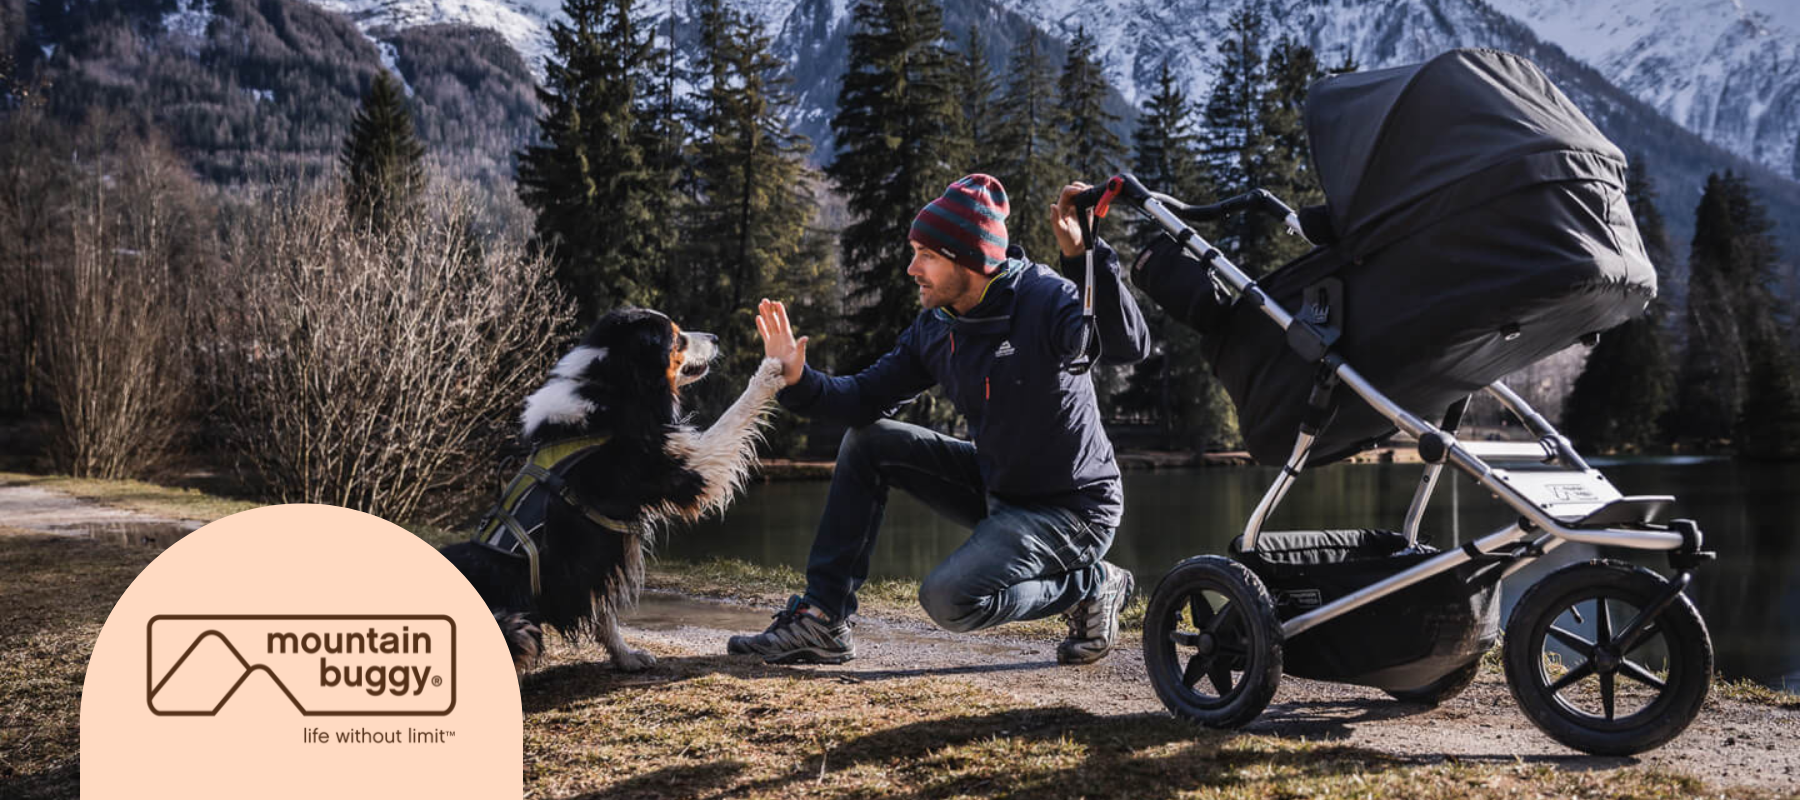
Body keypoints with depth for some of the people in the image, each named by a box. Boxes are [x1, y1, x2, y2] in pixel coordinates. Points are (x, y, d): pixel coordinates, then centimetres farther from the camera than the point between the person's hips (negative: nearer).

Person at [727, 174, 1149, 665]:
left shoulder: (1043, 300, -22)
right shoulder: (936, 328, 0)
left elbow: (1127, 347, -40)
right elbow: (867, 399, 3)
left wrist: (1085, 256, -51)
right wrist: (798, 381, -14)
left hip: (1071, 509, -8)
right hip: (995, 488, 8)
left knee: (948, 598, -26)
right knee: (866, 441, 1)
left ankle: (1090, 587, -1)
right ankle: (821, 618, 1)